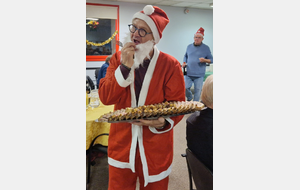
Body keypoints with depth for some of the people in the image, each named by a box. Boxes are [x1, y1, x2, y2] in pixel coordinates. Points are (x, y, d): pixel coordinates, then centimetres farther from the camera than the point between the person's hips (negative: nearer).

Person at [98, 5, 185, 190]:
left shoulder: (171, 65, -10)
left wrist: (163, 122, -28)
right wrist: (125, 66, -19)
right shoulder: (118, 59, 0)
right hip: (121, 143, 3)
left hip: (156, 146, -2)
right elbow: (106, 98, -9)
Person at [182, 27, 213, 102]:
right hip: (188, 73, 3)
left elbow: (211, 59, 3)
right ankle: (189, 98, 29)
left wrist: (204, 60, -18)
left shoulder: (206, 48, 2)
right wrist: (184, 62, 4)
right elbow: (185, 56, 24)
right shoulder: (189, 46, 11)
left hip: (199, 75, -2)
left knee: (197, 91, 4)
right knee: (184, 88, -1)